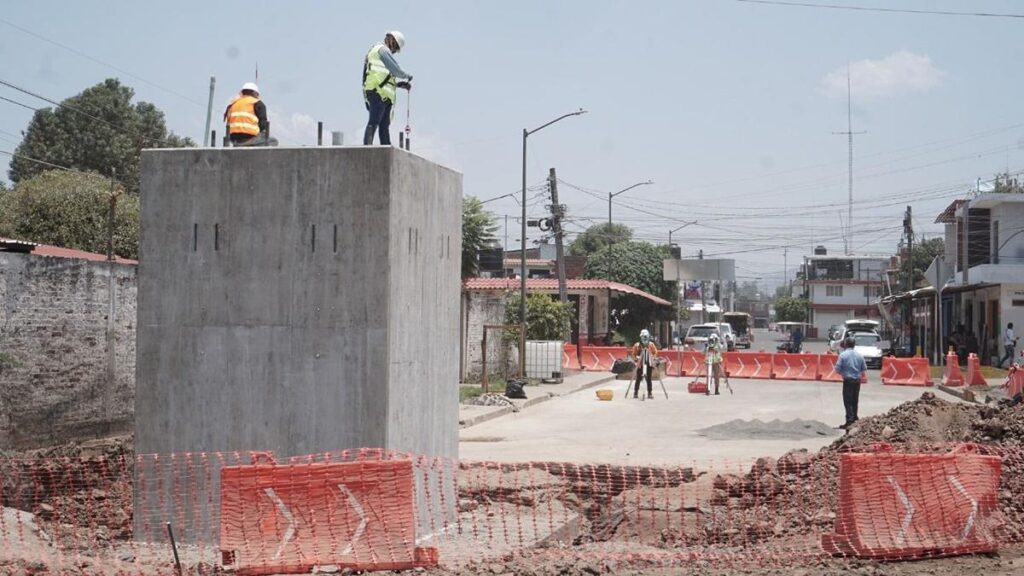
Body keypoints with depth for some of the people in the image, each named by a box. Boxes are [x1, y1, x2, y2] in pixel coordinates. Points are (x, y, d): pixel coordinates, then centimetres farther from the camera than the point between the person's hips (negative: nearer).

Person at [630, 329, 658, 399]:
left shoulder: (651, 345, 2)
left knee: (649, 379, 4)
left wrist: (653, 358, -2)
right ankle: (635, 393, 8)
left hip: (649, 364, 2)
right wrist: (636, 358, -12)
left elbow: (655, 352, 13)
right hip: (640, 364, -2)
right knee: (638, 379, 1)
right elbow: (634, 354, 5)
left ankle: (650, 393, 9)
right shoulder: (637, 345, -5)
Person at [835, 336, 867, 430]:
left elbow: (837, 368, -12)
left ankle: (850, 421, -9)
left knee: (848, 402, -3)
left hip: (848, 381, -5)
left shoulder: (843, 355, -11)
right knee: (855, 401, 16)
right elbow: (864, 368, 7)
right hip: (857, 380, 5)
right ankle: (854, 419, 24)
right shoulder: (859, 355, 2)